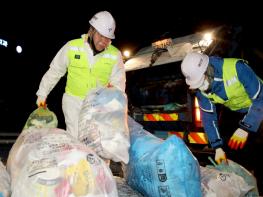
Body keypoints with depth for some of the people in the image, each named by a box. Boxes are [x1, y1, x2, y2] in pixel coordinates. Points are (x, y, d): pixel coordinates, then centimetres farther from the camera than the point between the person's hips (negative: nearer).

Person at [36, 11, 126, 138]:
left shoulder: (115, 54, -5)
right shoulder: (72, 46, -7)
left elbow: (119, 81, 0)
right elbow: (54, 71, 4)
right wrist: (42, 94, 10)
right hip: (73, 99, -1)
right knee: (75, 137, -5)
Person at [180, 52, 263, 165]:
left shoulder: (236, 67, -36)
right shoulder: (200, 88, -20)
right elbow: (208, 116, -11)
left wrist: (245, 128, -39)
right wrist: (218, 147, -14)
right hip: (235, 112, 4)